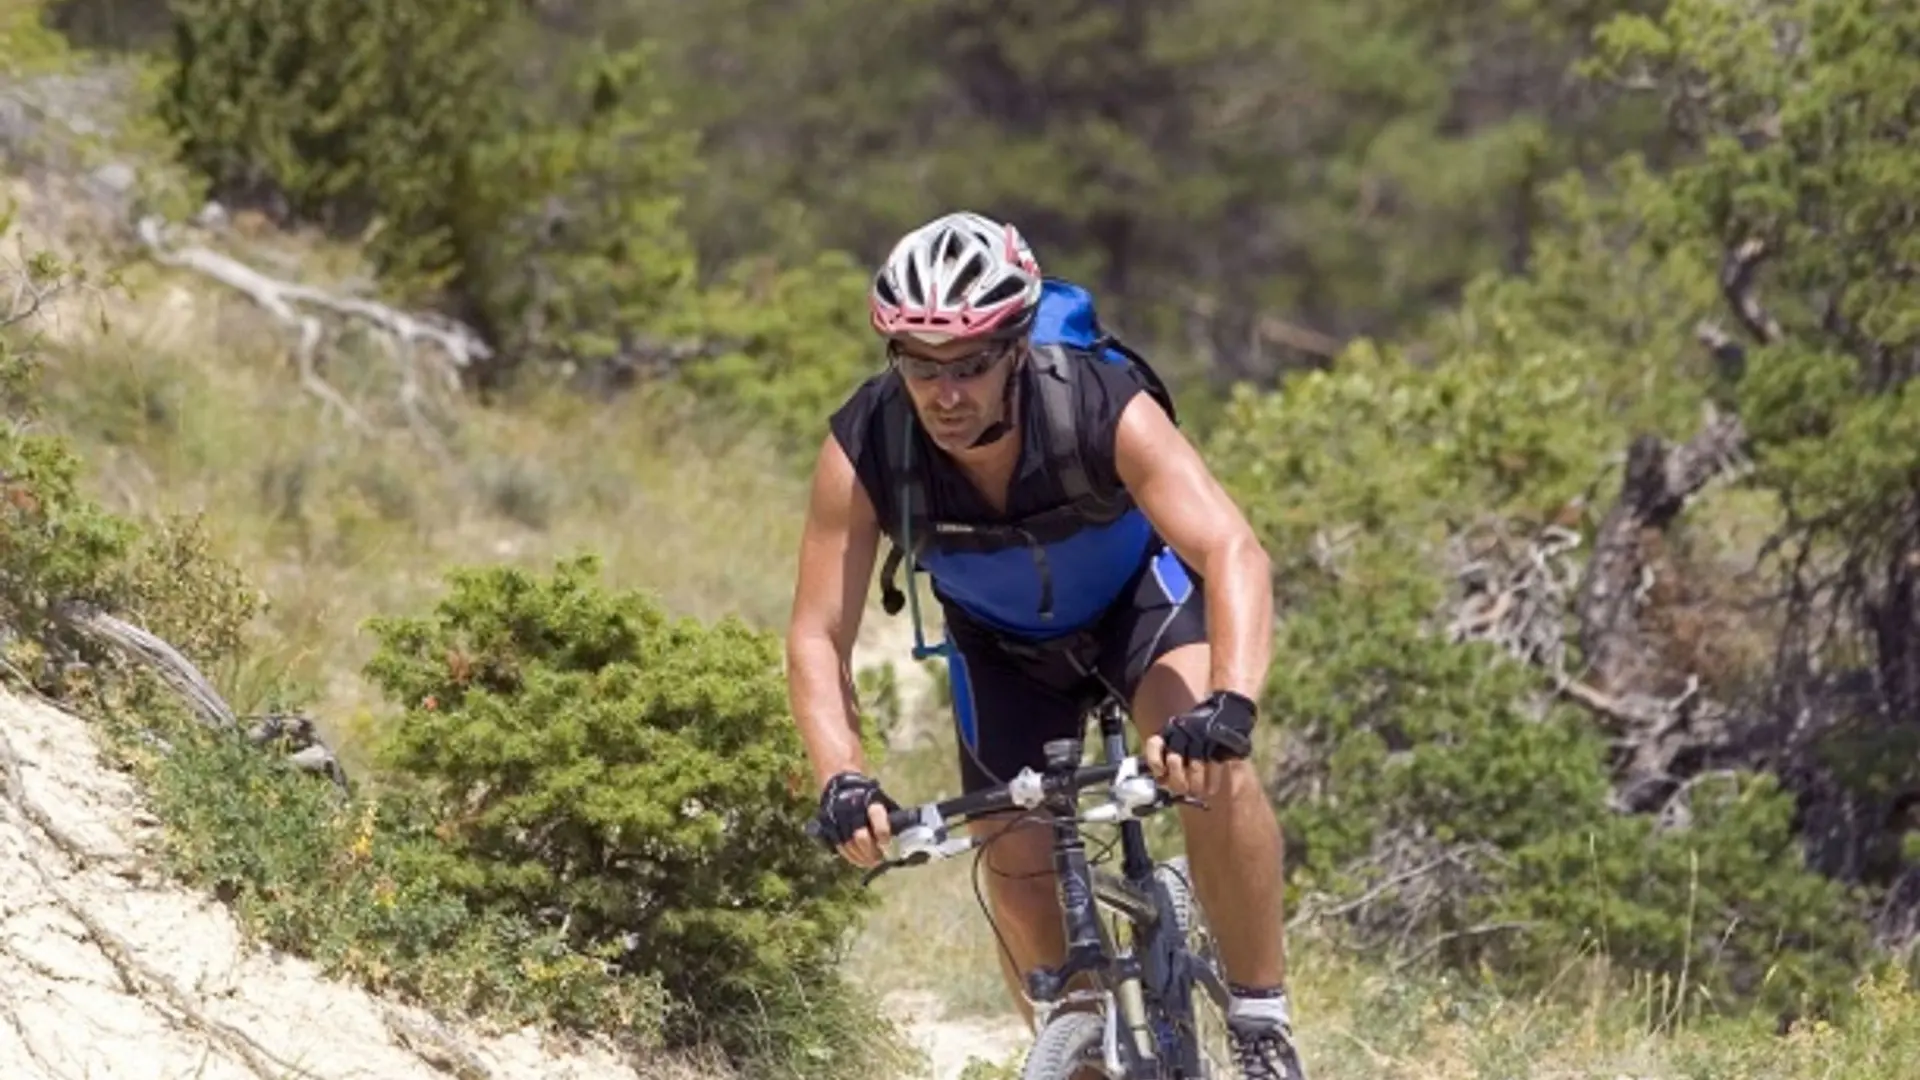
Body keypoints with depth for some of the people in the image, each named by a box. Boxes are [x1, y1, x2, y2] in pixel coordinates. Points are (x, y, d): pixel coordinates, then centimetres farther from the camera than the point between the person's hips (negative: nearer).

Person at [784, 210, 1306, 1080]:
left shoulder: (1104, 411, -37)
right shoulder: (863, 448, -32)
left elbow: (1234, 556, -46)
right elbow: (818, 636, -30)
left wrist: (1229, 707, -63)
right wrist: (841, 779, -48)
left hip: (1138, 596, -3)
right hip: (1003, 643, 3)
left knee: (1208, 764, -29)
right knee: (1017, 869, -6)